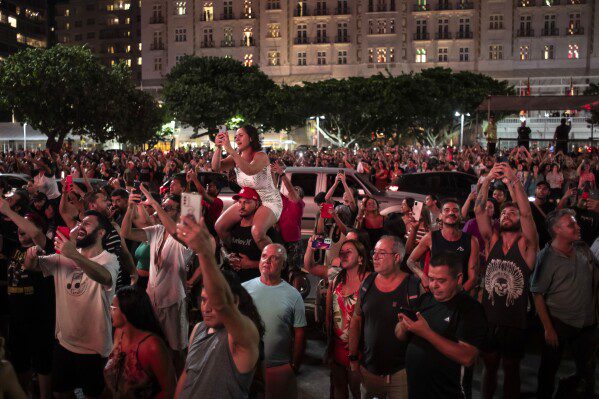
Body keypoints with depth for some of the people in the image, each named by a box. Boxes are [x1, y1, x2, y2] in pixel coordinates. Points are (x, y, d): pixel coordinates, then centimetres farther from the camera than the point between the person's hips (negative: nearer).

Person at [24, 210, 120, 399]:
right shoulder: (64, 257, 2)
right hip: (64, 342, 5)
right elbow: (31, 266, -2)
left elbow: (106, 278, -38)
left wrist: (74, 255, -51)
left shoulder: (109, 259, -17)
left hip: (94, 348, -5)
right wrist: (31, 255, -25)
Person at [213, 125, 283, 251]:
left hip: (268, 202, -8)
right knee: (219, 226, -1)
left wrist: (230, 150, -46)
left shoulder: (260, 156, -20)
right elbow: (216, 167, -14)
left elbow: (250, 171, -42)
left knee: (257, 232, -35)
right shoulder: (236, 157, 1)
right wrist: (219, 148, -31)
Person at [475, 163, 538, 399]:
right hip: (488, 318, 2)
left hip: (515, 321, -2)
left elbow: (526, 213, -23)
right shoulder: (492, 240, 1)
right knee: (489, 366, 18)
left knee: (511, 370, 14)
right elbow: (479, 211, -10)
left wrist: (513, 180, -27)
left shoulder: (526, 244, -7)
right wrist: (488, 180, -18)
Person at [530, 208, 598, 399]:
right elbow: (538, 295, -13)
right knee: (549, 369, 10)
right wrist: (548, 328, -14)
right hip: (559, 323, -4)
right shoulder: (546, 257, -14)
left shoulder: (584, 251, 2)